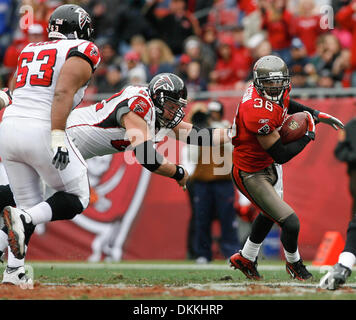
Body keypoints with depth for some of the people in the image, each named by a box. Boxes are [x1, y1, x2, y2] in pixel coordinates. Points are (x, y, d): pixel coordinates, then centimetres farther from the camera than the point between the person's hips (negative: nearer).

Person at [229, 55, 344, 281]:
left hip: (270, 166, 10)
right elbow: (281, 155, -32)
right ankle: (294, 263, 20)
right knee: (290, 223, -11)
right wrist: (309, 135, -20)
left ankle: (246, 259, 51)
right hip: (251, 175, -10)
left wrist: (316, 114, 8)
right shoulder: (259, 112, -37)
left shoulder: (279, 94, -10)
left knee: (270, 214, 31)